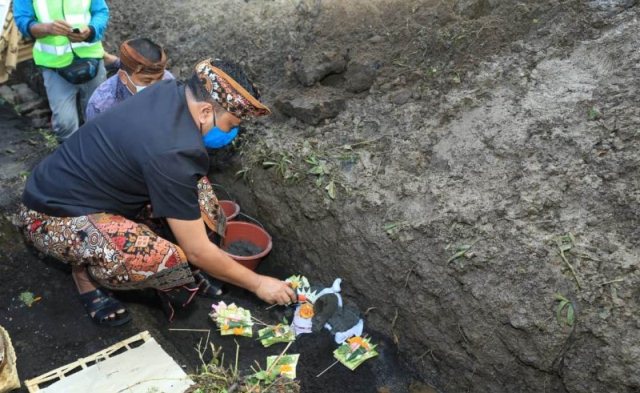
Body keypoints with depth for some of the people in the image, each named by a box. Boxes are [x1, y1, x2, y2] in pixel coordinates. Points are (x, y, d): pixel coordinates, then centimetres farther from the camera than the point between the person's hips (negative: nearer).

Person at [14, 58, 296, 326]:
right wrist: (257, 283, -11)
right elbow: (198, 251, -24)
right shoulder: (170, 154, -32)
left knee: (195, 184, -2)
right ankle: (86, 270, -1)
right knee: (164, 261, -32)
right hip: (52, 217, -9)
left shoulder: (170, 92, -8)